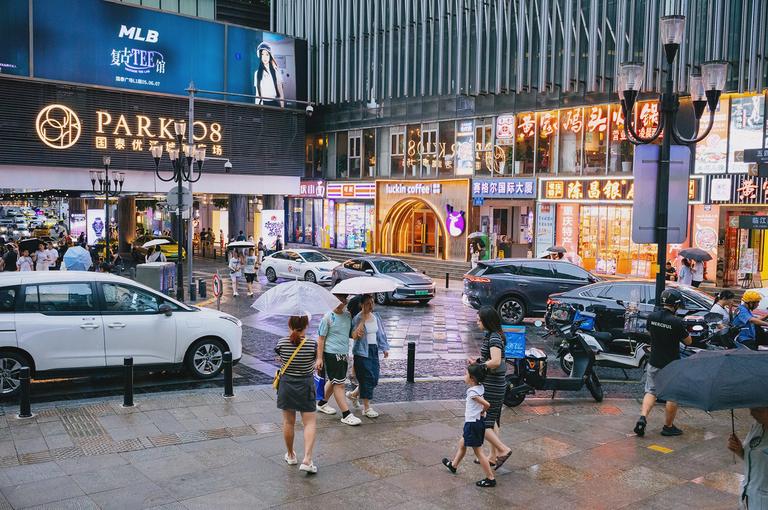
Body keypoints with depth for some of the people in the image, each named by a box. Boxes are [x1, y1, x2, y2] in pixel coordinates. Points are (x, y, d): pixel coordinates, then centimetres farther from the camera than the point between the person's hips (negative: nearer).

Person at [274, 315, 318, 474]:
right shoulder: (312, 344, -16)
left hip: (286, 384, 2)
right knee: (310, 422, 4)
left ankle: (290, 455, 30)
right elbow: (315, 363, -1)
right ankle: (307, 460, -8)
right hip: (306, 385, -2)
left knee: (288, 422, 16)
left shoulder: (282, 343, -11)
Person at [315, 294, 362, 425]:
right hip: (331, 354, -7)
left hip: (344, 354, 7)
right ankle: (346, 415, -4)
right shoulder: (328, 317, -10)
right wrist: (319, 358, -11)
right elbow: (321, 338, -8)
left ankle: (322, 403, 38)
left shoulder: (348, 315, 7)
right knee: (339, 384, -6)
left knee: (333, 381, 19)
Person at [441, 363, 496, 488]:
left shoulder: (472, 392, -25)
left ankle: (490, 479, 7)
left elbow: (487, 404, -32)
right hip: (478, 422, 10)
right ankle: (453, 465, 45)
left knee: (478, 451, 0)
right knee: (462, 443, 26)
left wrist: (482, 412, -14)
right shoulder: (480, 387, -2)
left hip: (472, 424, -10)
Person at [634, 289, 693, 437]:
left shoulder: (652, 317, -5)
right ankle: (668, 426, 20)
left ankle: (643, 417, -7)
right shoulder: (676, 322, -21)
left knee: (651, 391, 13)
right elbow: (688, 341, -7)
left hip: (654, 362, 4)